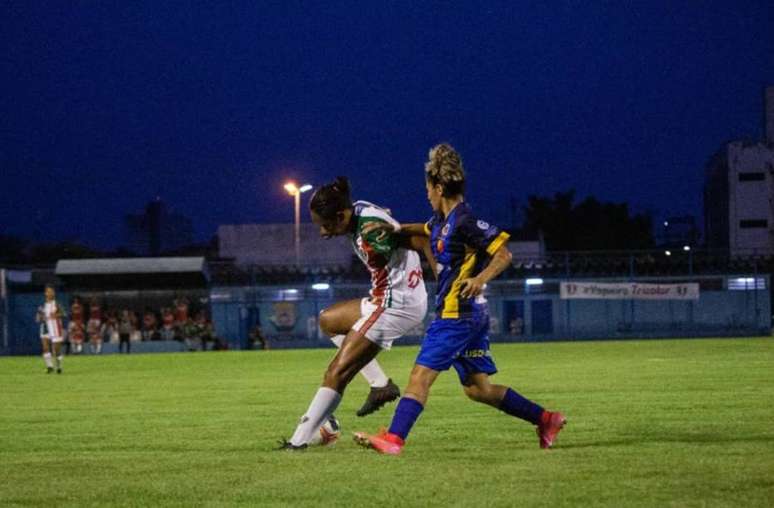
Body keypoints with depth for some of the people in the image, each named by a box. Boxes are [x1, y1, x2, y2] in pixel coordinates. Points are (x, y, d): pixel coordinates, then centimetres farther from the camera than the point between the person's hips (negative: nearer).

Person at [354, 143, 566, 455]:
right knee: (477, 388, 12)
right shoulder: (442, 220, 13)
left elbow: (503, 254, -17)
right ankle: (545, 420, 17)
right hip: (473, 314, 10)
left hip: (457, 315, -10)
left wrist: (480, 278, -32)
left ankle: (394, 439, -14)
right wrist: (395, 228, 21)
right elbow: (427, 230, 37)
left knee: (421, 375, -11)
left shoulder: (465, 220, -15)